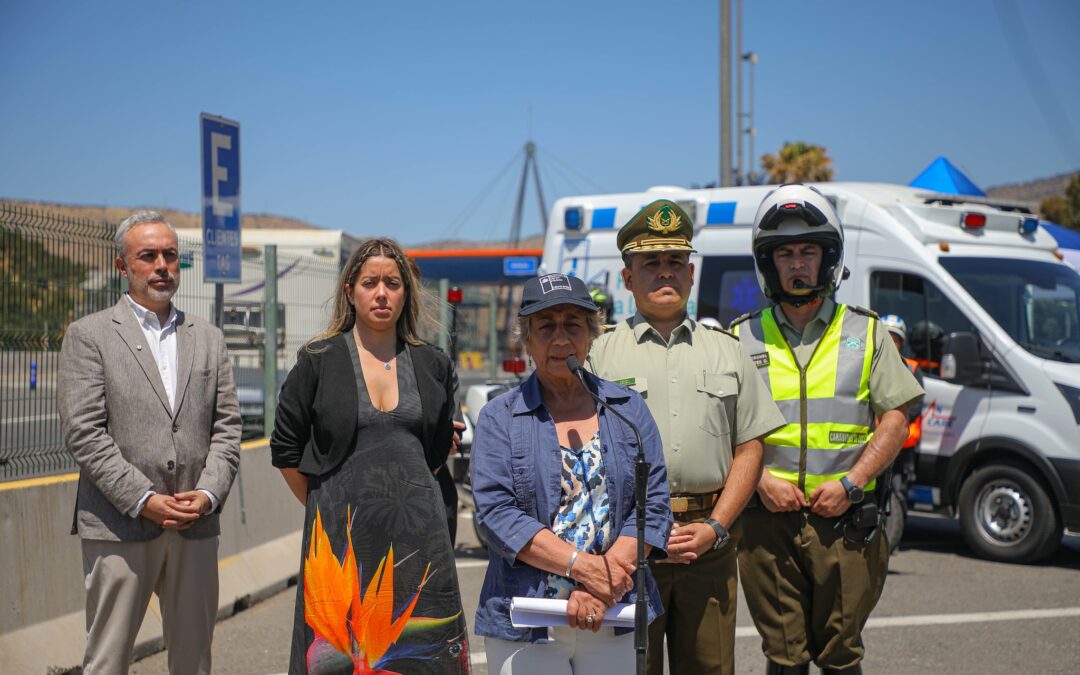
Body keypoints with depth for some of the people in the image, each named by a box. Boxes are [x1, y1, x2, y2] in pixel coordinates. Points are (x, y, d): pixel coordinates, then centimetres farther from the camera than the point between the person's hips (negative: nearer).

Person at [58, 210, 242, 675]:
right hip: (120, 527, -4)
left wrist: (209, 493, -6)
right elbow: (83, 432, -7)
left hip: (197, 527, 4)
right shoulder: (88, 335, 1)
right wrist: (144, 500, -14)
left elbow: (227, 427, 11)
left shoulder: (208, 339, 15)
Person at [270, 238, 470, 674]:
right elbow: (286, 451, 6)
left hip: (416, 533, 2)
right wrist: (328, 508, 10)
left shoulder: (433, 366, 10)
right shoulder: (318, 360, 2)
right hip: (340, 535, -2)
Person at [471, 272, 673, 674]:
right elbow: (495, 511, -9)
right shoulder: (499, 418, 3)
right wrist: (582, 566, -19)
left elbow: (653, 504, 1)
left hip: (616, 621, 2)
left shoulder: (629, 409, 9)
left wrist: (601, 587, -12)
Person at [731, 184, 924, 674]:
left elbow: (895, 418, 3)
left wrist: (850, 484, -9)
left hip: (846, 521, 0)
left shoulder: (866, 334, 8)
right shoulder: (743, 339, 8)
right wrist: (761, 479, -9)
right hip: (768, 520, 0)